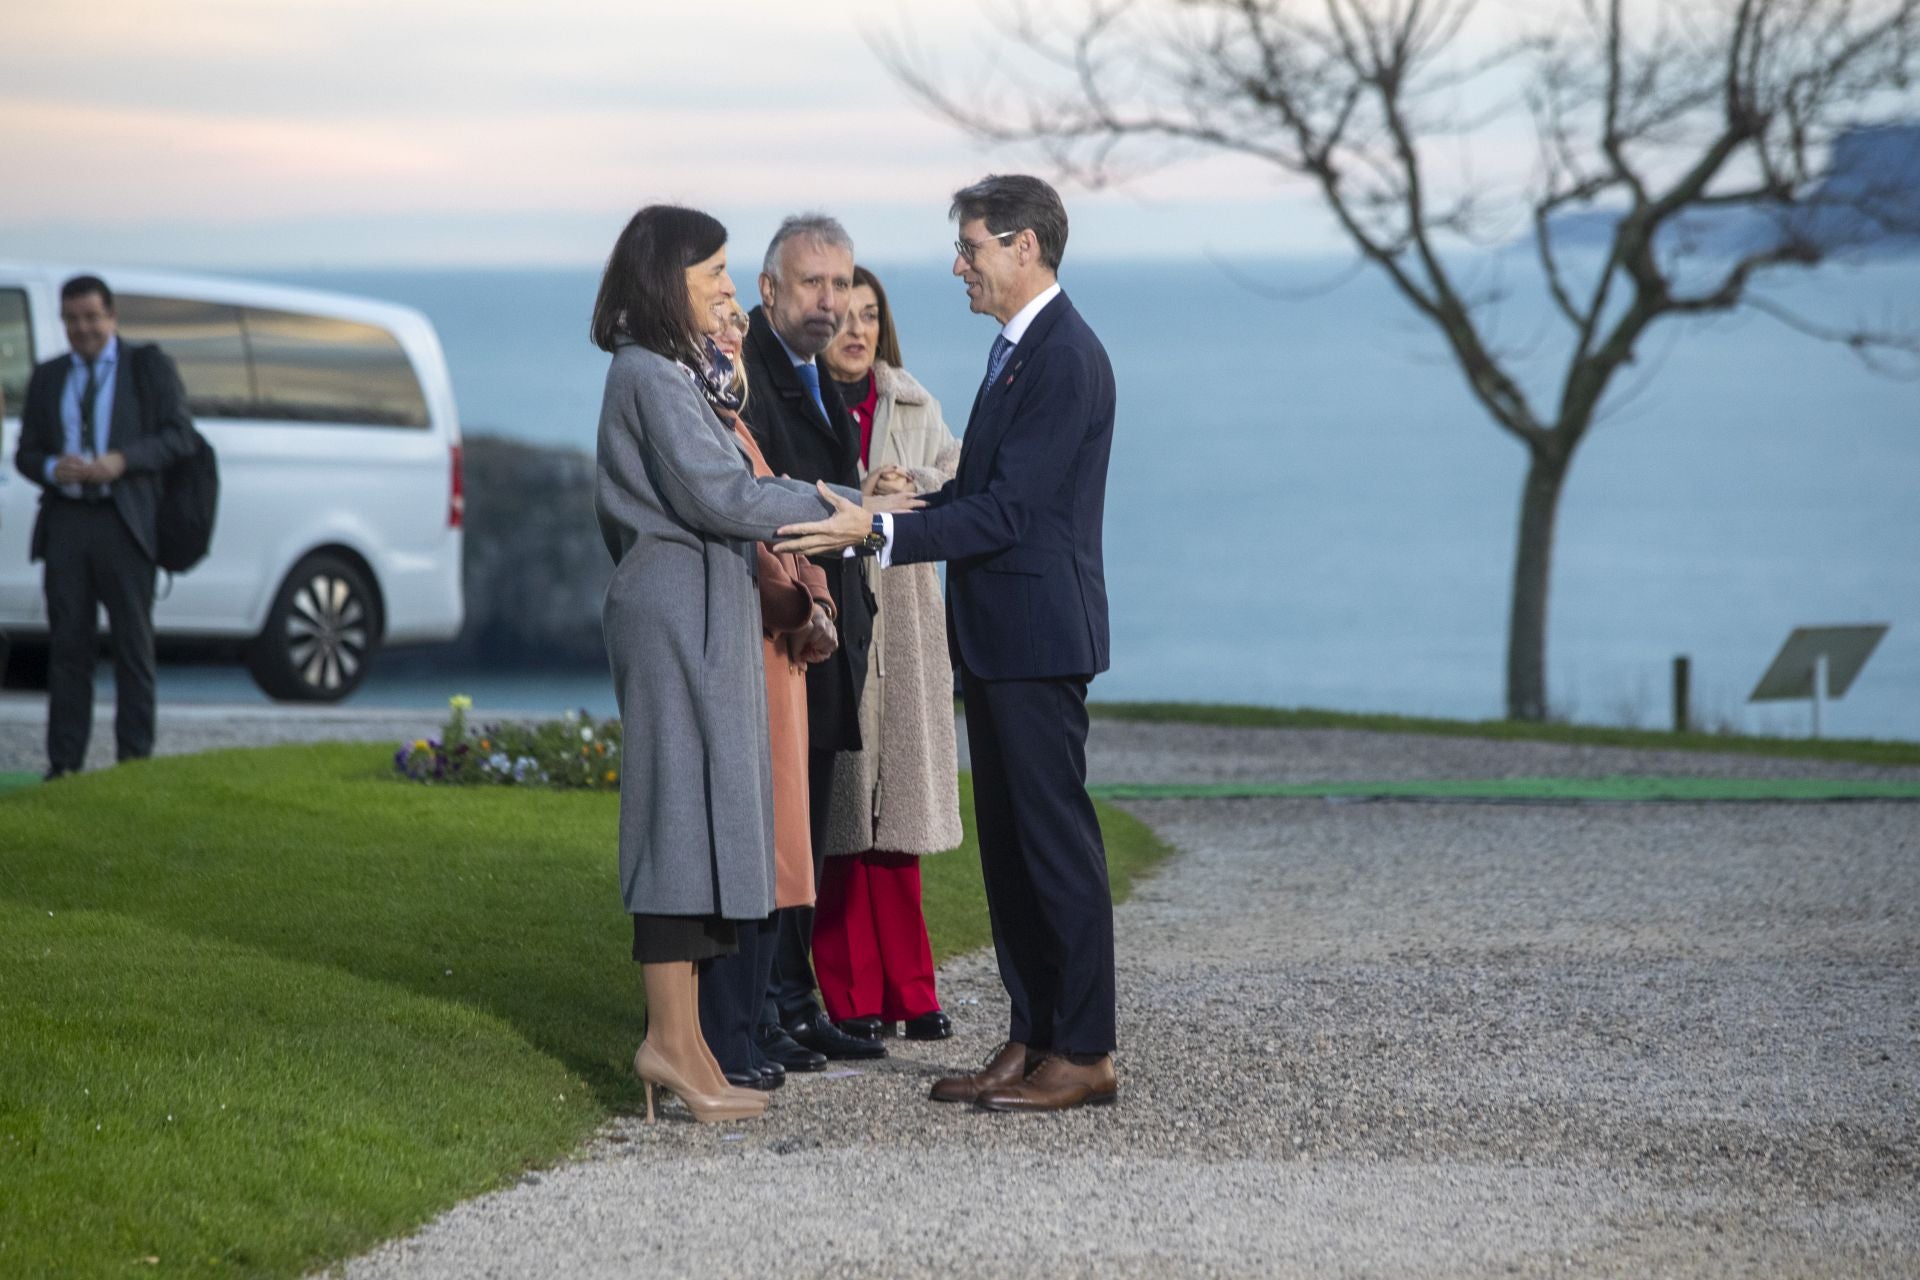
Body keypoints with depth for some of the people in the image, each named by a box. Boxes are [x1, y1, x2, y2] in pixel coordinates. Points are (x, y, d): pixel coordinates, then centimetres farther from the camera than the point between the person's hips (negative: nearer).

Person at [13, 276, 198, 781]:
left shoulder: (149, 367, 5)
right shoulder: (47, 379, 15)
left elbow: (180, 436, -2)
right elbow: (25, 453, 15)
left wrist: (121, 461, -16)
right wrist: (52, 469, -9)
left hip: (124, 523, -3)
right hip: (65, 524, 3)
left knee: (133, 643, -1)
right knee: (67, 644, 1)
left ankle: (135, 759, 3)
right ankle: (64, 763, 3)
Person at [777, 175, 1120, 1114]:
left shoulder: (1065, 358, -16)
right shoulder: (1019, 348, 16)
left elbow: (1008, 508, -21)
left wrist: (878, 532, -23)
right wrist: (874, 518, 11)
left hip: (1039, 634, -10)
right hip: (998, 638, 10)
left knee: (1056, 840, -6)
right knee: (1007, 843, 12)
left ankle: (1084, 1053, -1)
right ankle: (1031, 1038, 17)